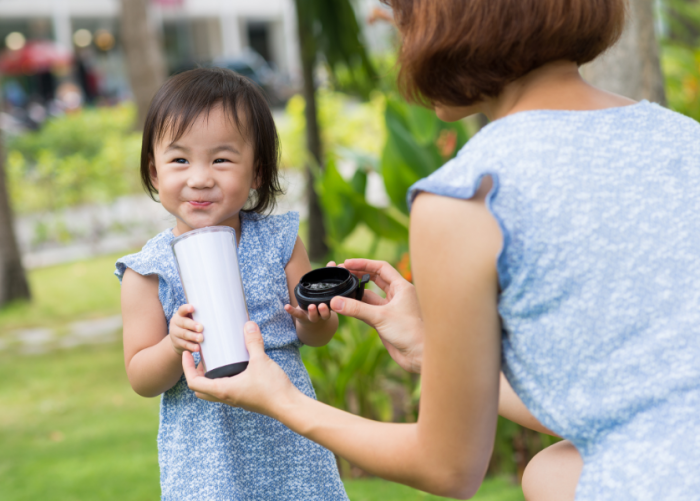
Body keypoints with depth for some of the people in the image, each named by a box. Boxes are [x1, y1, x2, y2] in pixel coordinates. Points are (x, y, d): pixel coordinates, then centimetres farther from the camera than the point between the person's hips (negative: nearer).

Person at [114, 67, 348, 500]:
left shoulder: (278, 241, -2)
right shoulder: (150, 270, -7)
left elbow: (319, 336, 6)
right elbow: (141, 380, -6)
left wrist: (314, 319, -16)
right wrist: (175, 346, -25)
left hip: (290, 440, 2)